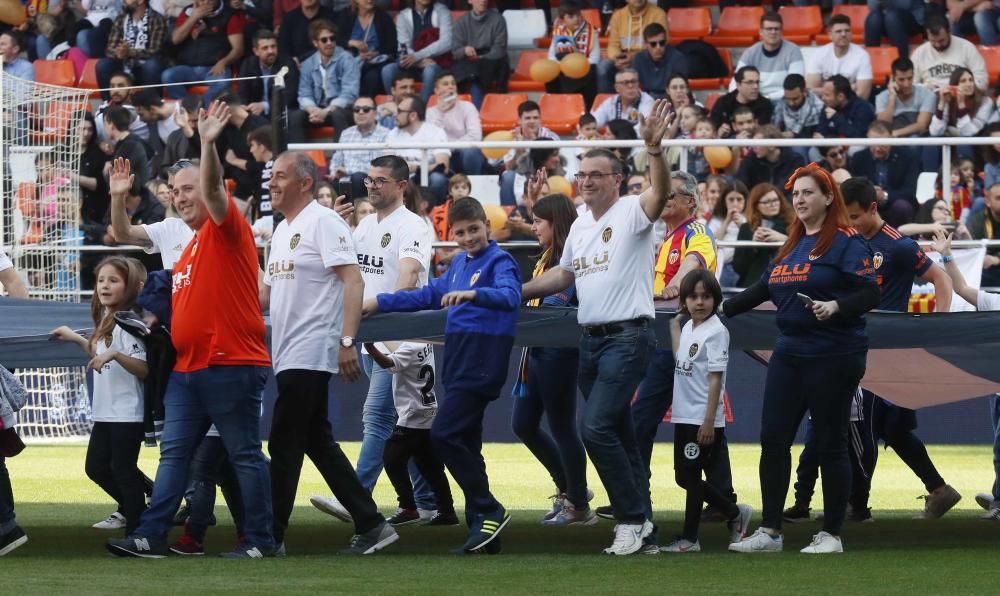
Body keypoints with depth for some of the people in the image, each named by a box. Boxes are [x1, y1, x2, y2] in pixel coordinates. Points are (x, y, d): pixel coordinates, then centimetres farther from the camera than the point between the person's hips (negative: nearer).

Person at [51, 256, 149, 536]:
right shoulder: (107, 320, 13)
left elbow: (144, 368, -22)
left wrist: (115, 354, -33)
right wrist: (76, 339, 21)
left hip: (128, 413, -9)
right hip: (106, 412, 9)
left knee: (123, 470, -4)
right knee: (97, 467, 14)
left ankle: (136, 531, 4)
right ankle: (130, 509, 31)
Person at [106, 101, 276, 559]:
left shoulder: (227, 230, -6)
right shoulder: (191, 246, 19)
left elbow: (212, 188, -24)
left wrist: (208, 144, -35)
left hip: (231, 366, -9)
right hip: (187, 367, 9)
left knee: (244, 453, -3)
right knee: (173, 452, 3)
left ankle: (260, 539, 2)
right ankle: (151, 536, 1)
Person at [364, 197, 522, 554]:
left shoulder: (500, 262, -6)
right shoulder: (460, 263, 20)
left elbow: (509, 295, -25)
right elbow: (428, 296, 32)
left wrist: (471, 294, -42)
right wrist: (379, 303, 31)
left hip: (483, 360, -9)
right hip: (459, 359, 9)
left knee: (444, 434, -16)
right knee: (466, 444, 7)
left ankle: (489, 511, -10)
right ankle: (481, 525, 10)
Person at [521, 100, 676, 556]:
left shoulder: (632, 212, -7)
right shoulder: (580, 224, 16)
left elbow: (660, 194, -29)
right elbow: (564, 274, 30)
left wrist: (654, 149, -44)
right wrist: (518, 292, 23)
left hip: (627, 337, -8)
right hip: (589, 339, 8)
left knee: (596, 426, -17)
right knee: (618, 432, 11)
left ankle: (632, 517, -8)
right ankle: (640, 517, 18)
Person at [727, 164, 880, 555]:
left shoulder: (846, 242, -7)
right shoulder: (791, 246, 16)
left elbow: (870, 294, -13)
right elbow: (764, 288, 24)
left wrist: (837, 307, -30)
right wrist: (720, 309, 23)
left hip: (833, 357, -7)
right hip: (789, 355, 7)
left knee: (830, 444, 0)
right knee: (773, 439, 4)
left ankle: (832, 535, 7)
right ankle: (770, 531, 9)